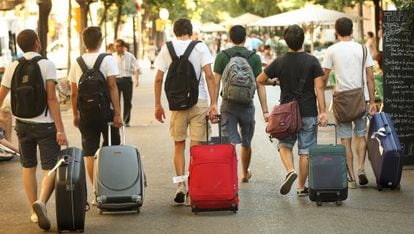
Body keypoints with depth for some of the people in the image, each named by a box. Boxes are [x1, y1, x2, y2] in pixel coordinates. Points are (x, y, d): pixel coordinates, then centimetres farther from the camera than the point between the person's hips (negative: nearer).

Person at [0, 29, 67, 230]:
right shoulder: (47, 65, -9)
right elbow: (52, 98, -15)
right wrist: (60, 130, -15)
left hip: (22, 123, 4)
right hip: (45, 123, -4)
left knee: (28, 167, 15)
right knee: (50, 168, 0)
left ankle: (35, 212, 18)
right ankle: (41, 202, -25)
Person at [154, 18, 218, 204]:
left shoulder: (167, 49, 3)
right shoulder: (200, 47, 0)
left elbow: (158, 79, 1)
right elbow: (209, 76, -9)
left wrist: (157, 105, 8)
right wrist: (213, 103, -8)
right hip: (199, 101, -1)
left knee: (179, 145, 12)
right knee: (196, 146, 4)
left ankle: (180, 184, 1)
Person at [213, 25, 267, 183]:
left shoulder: (222, 56, 0)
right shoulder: (254, 57, 0)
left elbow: (216, 83, -4)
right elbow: (260, 85, -3)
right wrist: (265, 110, -2)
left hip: (228, 104, -1)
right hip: (247, 104, 1)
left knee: (229, 142, -4)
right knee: (246, 142, 18)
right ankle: (245, 173, 35)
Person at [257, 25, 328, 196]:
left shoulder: (279, 62, -2)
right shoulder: (312, 61, -6)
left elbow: (260, 80, 6)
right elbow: (319, 87, -10)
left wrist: (274, 82, 25)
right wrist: (323, 112, -9)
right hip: (308, 112, -1)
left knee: (285, 144, 16)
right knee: (305, 150, 6)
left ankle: (290, 170, -11)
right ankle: (301, 187, 10)